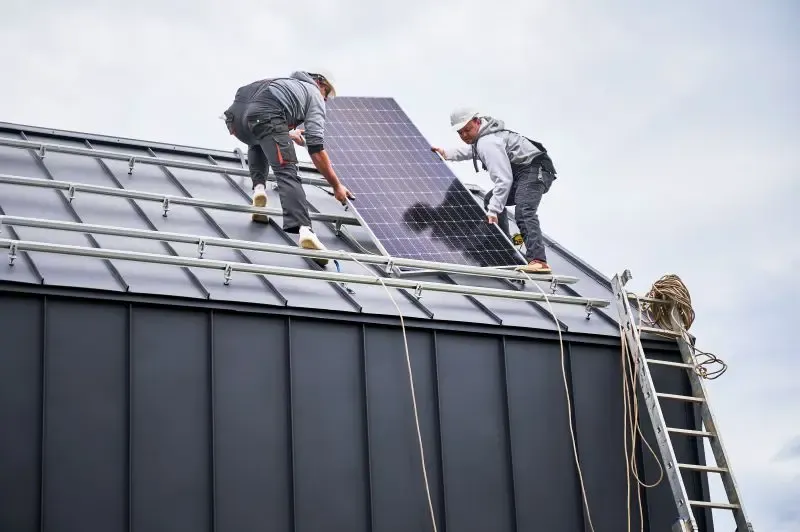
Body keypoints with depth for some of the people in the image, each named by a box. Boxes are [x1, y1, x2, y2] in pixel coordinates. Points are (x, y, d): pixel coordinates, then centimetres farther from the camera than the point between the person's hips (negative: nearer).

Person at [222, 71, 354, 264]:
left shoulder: (286, 82, 43)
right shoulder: (315, 95, 25)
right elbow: (316, 149, 14)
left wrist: (288, 135, 70)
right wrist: (337, 186, 19)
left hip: (235, 112, 6)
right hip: (264, 115, -6)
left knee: (258, 143, 39)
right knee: (286, 173, -9)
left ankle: (259, 188, 16)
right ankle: (304, 229, -31)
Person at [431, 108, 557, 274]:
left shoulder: (489, 143, -21)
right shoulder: (480, 137, 13)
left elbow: (504, 179, -27)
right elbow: (470, 150, 41)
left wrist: (493, 210, -28)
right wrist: (447, 154, 30)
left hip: (535, 171, -12)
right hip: (521, 174, 12)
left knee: (524, 213, -32)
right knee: (490, 200, 23)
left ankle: (538, 261, -47)